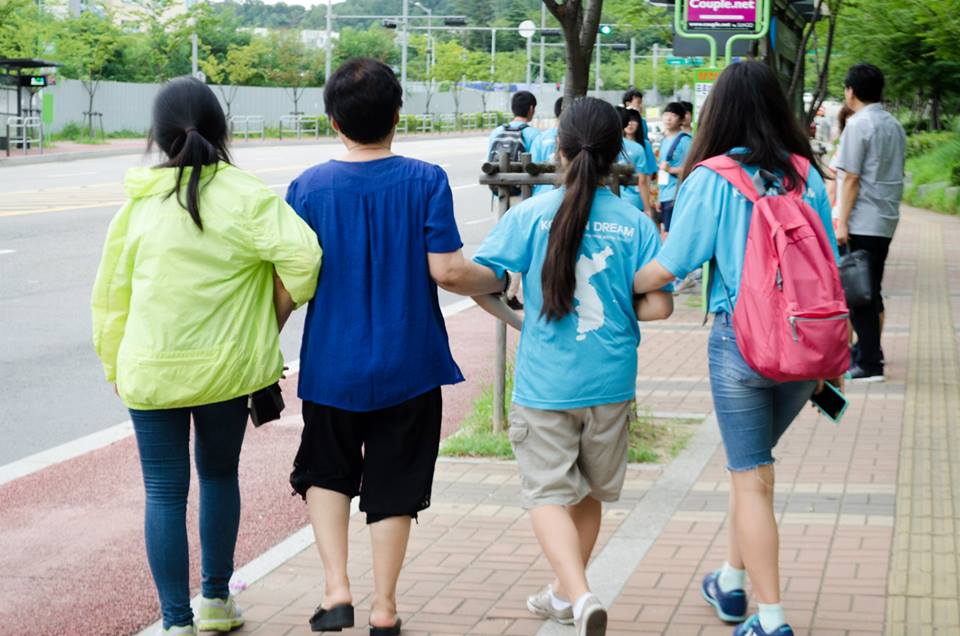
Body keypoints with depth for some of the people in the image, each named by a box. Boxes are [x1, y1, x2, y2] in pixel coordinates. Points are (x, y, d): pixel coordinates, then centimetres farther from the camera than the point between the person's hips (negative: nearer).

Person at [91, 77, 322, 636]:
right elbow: (300, 256, -20)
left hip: (151, 372, 0)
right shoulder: (245, 197, -8)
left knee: (165, 493, 6)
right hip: (227, 366, 0)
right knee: (220, 475, 21)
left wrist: (114, 364, 17)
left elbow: (111, 292, 5)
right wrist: (270, 325, -5)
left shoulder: (141, 201, -2)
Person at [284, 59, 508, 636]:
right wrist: (497, 281, 7)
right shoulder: (426, 181, -9)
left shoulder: (308, 187, -6)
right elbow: (446, 270, -13)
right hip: (409, 366, -1)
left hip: (332, 366, 1)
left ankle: (336, 588, 7)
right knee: (393, 485, 11)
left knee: (327, 473, 20)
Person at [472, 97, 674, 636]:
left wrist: (509, 316, 9)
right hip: (611, 383, 2)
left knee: (549, 495, 3)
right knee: (588, 494, 20)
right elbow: (658, 306, -9)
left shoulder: (531, 215, -8)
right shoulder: (636, 224, -5)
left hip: (545, 383, -2)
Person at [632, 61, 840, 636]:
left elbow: (666, 269, -11)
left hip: (742, 342, -4)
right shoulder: (807, 176, 1)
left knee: (752, 479, 5)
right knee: (752, 463, 23)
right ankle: (731, 583, 36)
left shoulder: (712, 180, -10)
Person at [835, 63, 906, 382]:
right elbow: (896, 173, 16)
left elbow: (851, 178, -14)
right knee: (871, 290, 17)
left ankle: (869, 364, -3)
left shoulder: (858, 124, -11)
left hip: (862, 222, -8)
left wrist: (842, 222, -12)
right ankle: (869, 349, 25)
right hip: (887, 221, 8)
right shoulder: (895, 125, 13)